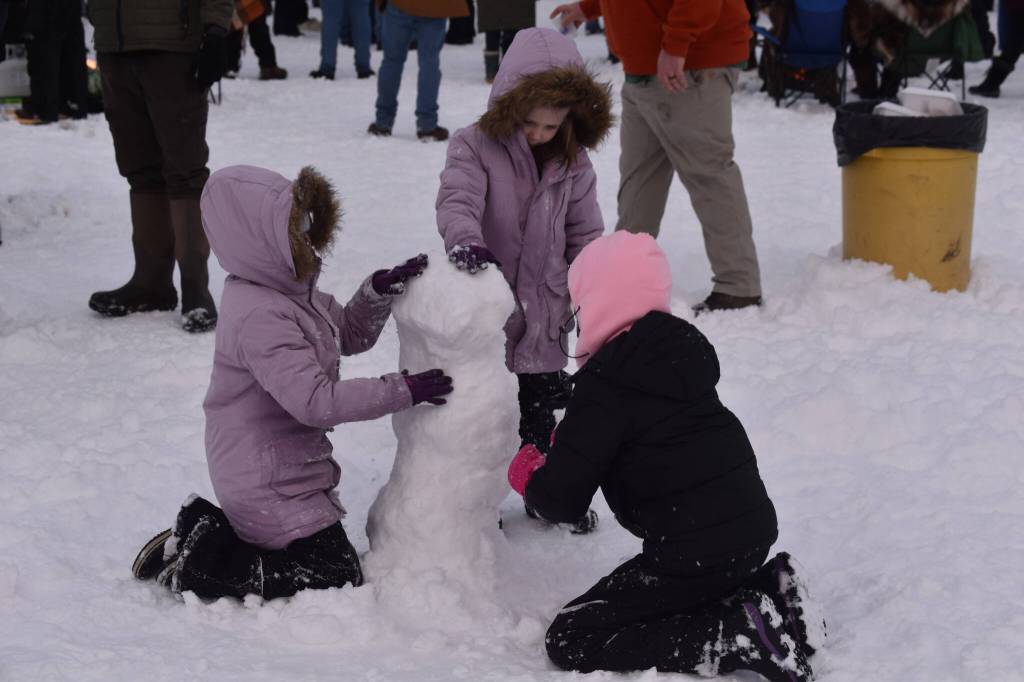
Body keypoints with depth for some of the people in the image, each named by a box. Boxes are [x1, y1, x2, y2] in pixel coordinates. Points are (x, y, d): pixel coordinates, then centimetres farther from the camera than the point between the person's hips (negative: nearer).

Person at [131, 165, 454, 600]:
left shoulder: (290, 290, 4)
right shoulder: (260, 317, -28)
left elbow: (351, 335, 14)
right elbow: (315, 400, -31)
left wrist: (379, 291, -6)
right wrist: (402, 390, -26)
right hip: (269, 485, -10)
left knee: (328, 552, 22)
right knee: (337, 578, -3)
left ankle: (202, 531, 18)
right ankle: (193, 568, -2)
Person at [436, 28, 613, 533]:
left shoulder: (572, 163, 0)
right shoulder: (475, 146, -12)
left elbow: (585, 235, 6)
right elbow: (457, 200, -28)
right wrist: (465, 242, -49)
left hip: (543, 313, 3)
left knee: (542, 409, 15)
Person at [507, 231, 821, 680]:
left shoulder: (606, 384, -16)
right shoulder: (683, 345, 9)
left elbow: (561, 500, -14)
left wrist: (528, 475, 8)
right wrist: (576, 438, 21)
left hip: (695, 554, -9)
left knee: (569, 640, -2)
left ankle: (741, 637, -12)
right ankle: (769, 594, 10)